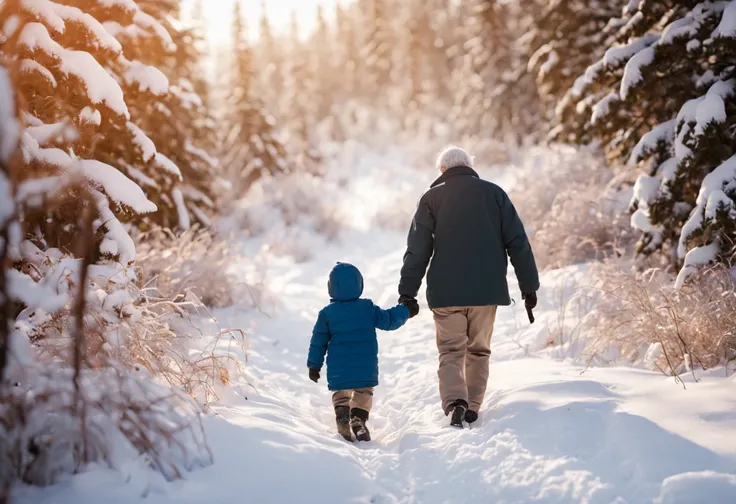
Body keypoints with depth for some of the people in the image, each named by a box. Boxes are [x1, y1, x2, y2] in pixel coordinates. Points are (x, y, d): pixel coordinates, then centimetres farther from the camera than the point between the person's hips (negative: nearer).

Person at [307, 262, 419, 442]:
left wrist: (314, 365, 9)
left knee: (341, 394, 16)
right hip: (366, 369, 0)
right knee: (364, 393, 15)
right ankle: (358, 418, -9)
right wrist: (405, 311, 22)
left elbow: (318, 341, 0)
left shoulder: (327, 313, -3)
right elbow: (388, 320, 5)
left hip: (338, 371, 0)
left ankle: (342, 416, -12)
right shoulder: (368, 308, -3)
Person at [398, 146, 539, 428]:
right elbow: (518, 242, 4)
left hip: (446, 291, -1)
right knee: (479, 350, 15)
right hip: (487, 289, 1)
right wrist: (529, 285, 7)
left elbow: (418, 248, -1)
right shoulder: (494, 193, 7)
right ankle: (472, 408, 13)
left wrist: (407, 292, 2)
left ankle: (455, 402, -17)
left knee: (451, 351, 4)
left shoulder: (432, 198, 4)